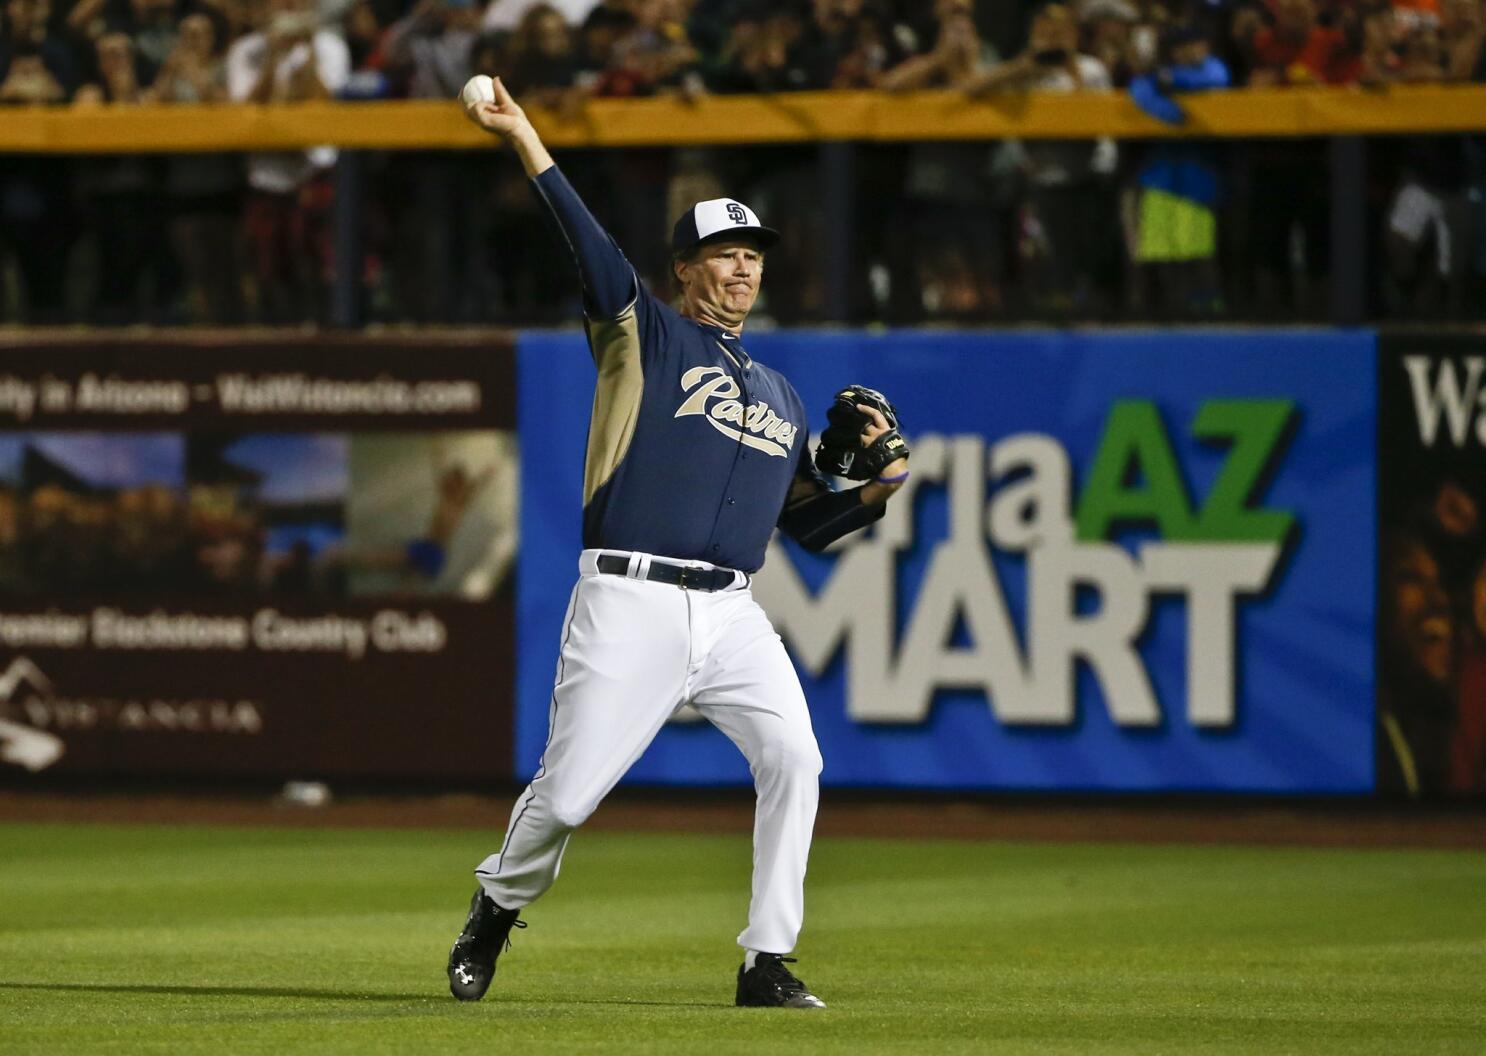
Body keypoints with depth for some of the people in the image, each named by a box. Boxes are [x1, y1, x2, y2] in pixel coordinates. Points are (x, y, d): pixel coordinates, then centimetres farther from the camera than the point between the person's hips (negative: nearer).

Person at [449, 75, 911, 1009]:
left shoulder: (782, 396, 23)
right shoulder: (643, 335, 8)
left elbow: (809, 522, 25)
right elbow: (590, 242, -6)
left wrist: (878, 488, 5)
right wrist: (523, 138, -19)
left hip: (731, 615, 4)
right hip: (631, 605, -4)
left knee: (792, 757, -16)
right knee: (568, 792, -4)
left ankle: (768, 964, -10)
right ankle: (498, 908, 26)